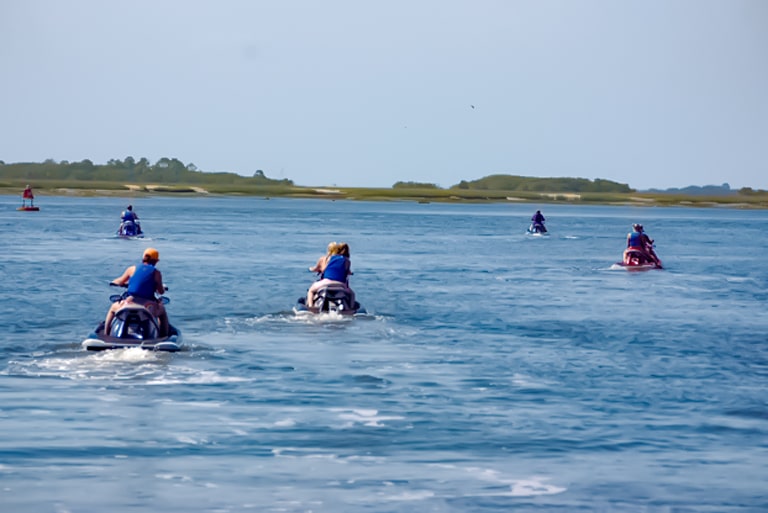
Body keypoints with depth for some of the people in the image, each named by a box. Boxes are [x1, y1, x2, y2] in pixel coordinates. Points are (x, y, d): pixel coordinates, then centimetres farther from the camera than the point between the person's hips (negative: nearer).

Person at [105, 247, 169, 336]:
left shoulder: (132, 269, 5)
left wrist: (113, 282, 38)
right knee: (162, 312, 33)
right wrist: (163, 287, 28)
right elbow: (161, 291, 4)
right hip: (148, 306, -1)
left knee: (113, 308, 32)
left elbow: (120, 282, 14)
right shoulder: (156, 273, 1)